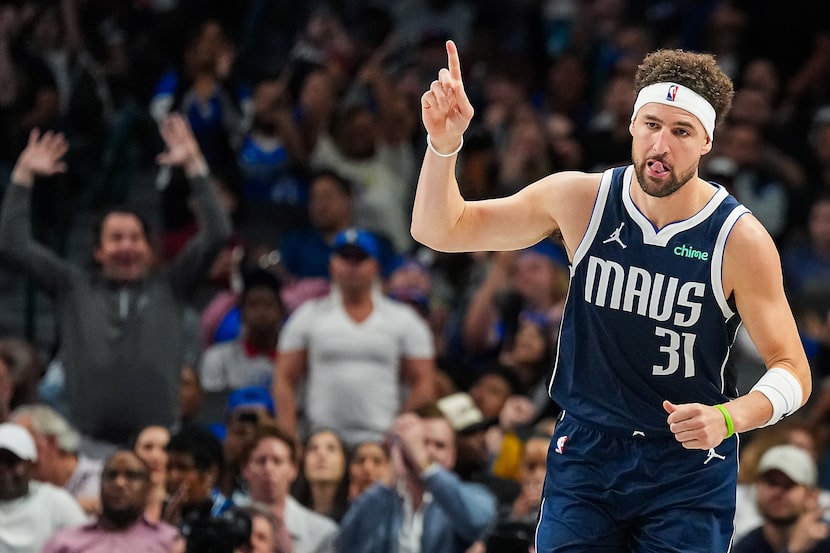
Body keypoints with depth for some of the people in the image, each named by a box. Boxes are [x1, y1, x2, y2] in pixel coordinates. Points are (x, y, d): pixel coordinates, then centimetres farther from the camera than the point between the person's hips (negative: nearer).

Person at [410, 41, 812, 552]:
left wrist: (728, 418, -30)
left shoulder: (741, 239, -14)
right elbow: (441, 230, 2)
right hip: (585, 453, 2)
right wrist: (444, 144, -16)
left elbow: (793, 370, -10)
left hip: (687, 469, -2)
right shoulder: (579, 199, -6)